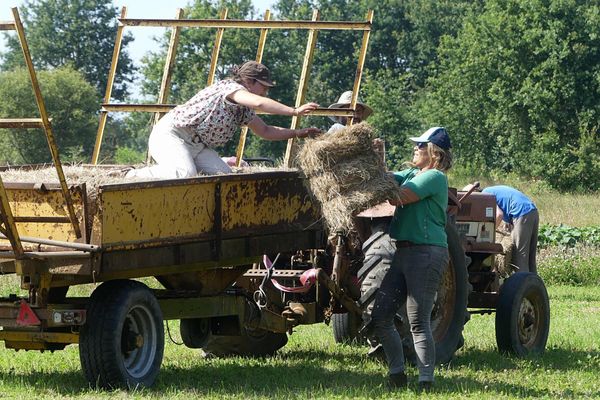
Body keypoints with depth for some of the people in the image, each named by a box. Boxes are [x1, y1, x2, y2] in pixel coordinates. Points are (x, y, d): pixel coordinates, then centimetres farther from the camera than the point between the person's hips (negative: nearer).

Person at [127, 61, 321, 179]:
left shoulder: (244, 110, 15)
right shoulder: (229, 87, -14)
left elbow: (265, 131, 26)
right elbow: (259, 103, -30)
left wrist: (298, 133, 15)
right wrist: (295, 111, -31)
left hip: (198, 145, 10)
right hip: (170, 134, -10)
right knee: (185, 175, -35)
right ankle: (134, 176, -15)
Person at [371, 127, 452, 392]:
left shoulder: (434, 177, -10)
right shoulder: (411, 174, 20)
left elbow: (397, 198, -17)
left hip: (426, 253, -10)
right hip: (404, 252, 10)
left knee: (418, 322, -11)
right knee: (380, 316, 8)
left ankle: (426, 380, -8)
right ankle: (396, 373, 17)